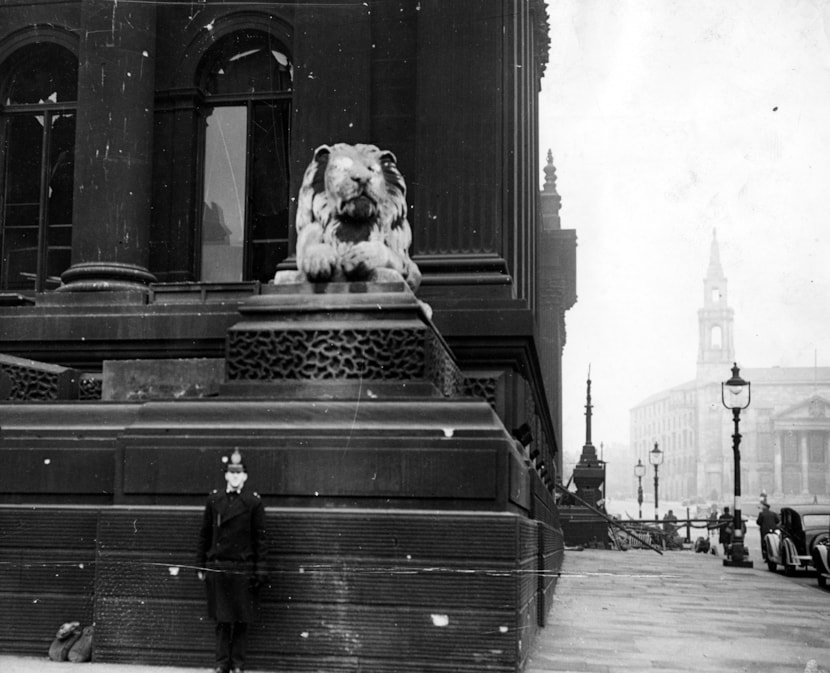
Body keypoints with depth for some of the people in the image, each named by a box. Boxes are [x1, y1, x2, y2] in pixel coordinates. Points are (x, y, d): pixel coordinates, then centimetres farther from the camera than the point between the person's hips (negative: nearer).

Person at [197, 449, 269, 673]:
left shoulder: (254, 502, 0)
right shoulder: (214, 500, 7)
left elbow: (261, 538, 0)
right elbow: (204, 534, 10)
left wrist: (261, 570, -5)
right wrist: (201, 565, 7)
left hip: (243, 569, -2)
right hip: (217, 567, 2)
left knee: (241, 620, 4)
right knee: (221, 619, 6)